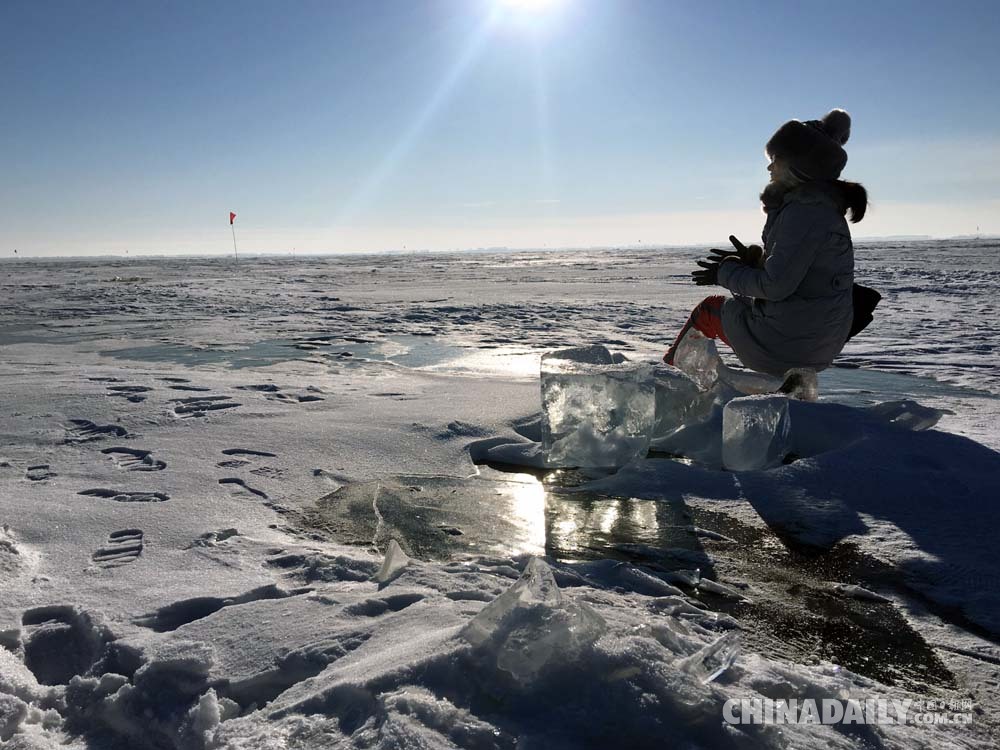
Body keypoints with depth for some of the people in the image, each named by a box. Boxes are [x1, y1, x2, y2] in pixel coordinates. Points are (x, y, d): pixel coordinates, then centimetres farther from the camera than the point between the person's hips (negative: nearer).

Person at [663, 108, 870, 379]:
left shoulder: (804, 212, -21)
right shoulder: (823, 205, 10)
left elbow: (776, 285, -25)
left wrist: (725, 274, -10)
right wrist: (755, 260, 8)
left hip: (787, 343, -10)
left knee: (709, 308, 15)